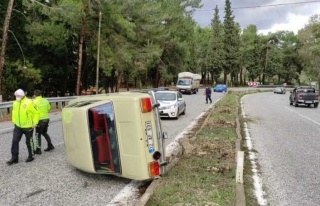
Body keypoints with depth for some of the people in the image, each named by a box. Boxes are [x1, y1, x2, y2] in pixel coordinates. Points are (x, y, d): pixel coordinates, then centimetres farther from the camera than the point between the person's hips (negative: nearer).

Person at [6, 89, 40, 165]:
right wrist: (14, 121, 10)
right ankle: (14, 158, 13)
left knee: (29, 142, 8)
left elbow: (36, 113, -13)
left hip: (28, 127, -5)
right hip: (18, 126, 6)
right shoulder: (15, 103, 3)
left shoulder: (29, 103, -17)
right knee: (15, 141, 3)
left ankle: (31, 156, 26)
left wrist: (35, 123, -15)